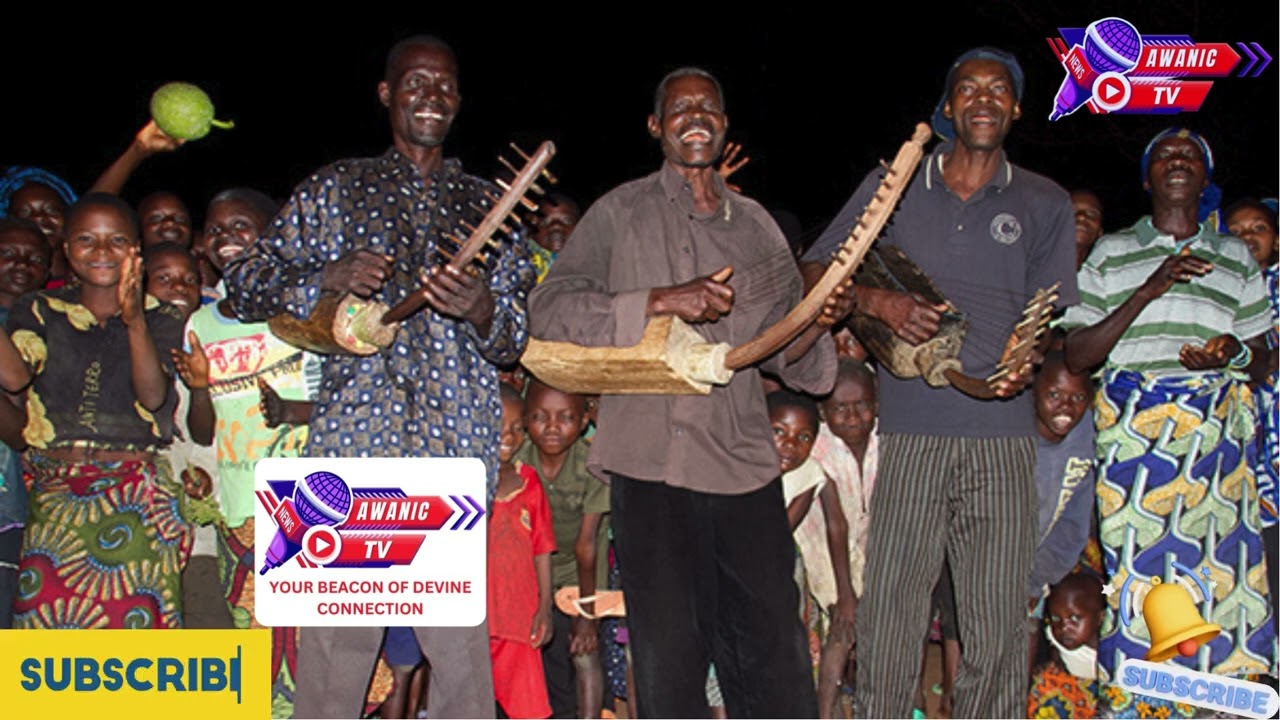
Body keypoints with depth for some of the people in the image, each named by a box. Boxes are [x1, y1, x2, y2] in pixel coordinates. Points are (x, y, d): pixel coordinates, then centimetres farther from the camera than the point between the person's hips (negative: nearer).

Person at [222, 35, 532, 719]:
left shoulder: (486, 204, 18)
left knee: (461, 640, -1)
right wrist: (328, 278, -7)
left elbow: (523, 333, 13)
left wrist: (483, 310, -10)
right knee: (335, 636, -3)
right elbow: (244, 284, 11)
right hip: (353, 432, -1)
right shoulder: (337, 188, 15)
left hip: (456, 443, 1)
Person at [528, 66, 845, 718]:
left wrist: (816, 324, -5)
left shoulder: (756, 226, 18)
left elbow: (784, 352, 19)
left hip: (745, 467, 3)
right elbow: (549, 309, -4)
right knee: (670, 657, 0)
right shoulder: (620, 213, 7)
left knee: (775, 658, 3)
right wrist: (659, 301, -14)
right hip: (651, 467, -3)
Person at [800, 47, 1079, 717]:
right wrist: (878, 302, -7)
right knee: (888, 608, -2)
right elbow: (813, 272, 11)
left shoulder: (1044, 204, 13)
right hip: (911, 429, 0)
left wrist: (1030, 361, -11)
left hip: (1003, 435, 1)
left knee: (999, 622, 1)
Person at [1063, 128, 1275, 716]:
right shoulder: (1111, 254, 12)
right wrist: (1148, 291, -8)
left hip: (1216, 431, 2)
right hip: (1132, 430, -2)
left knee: (1222, 566, -6)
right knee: (1136, 565, -7)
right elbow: (1077, 354, 2)